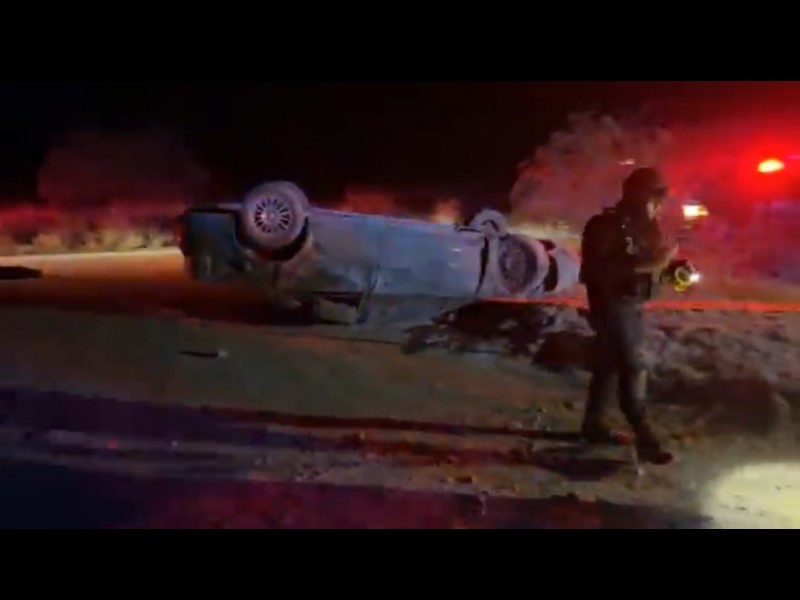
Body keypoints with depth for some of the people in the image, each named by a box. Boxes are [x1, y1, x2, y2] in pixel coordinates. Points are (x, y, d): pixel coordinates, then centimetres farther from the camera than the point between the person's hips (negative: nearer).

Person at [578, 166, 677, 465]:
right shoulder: (605, 226, -16)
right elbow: (598, 269, -26)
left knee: (610, 365, 14)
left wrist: (667, 263, -4)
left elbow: (650, 260, 18)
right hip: (611, 304, -9)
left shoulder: (646, 226, 10)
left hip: (634, 304, 9)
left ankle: (594, 424, 26)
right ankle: (645, 438, -9)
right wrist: (643, 266, -31)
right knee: (633, 368, -12)